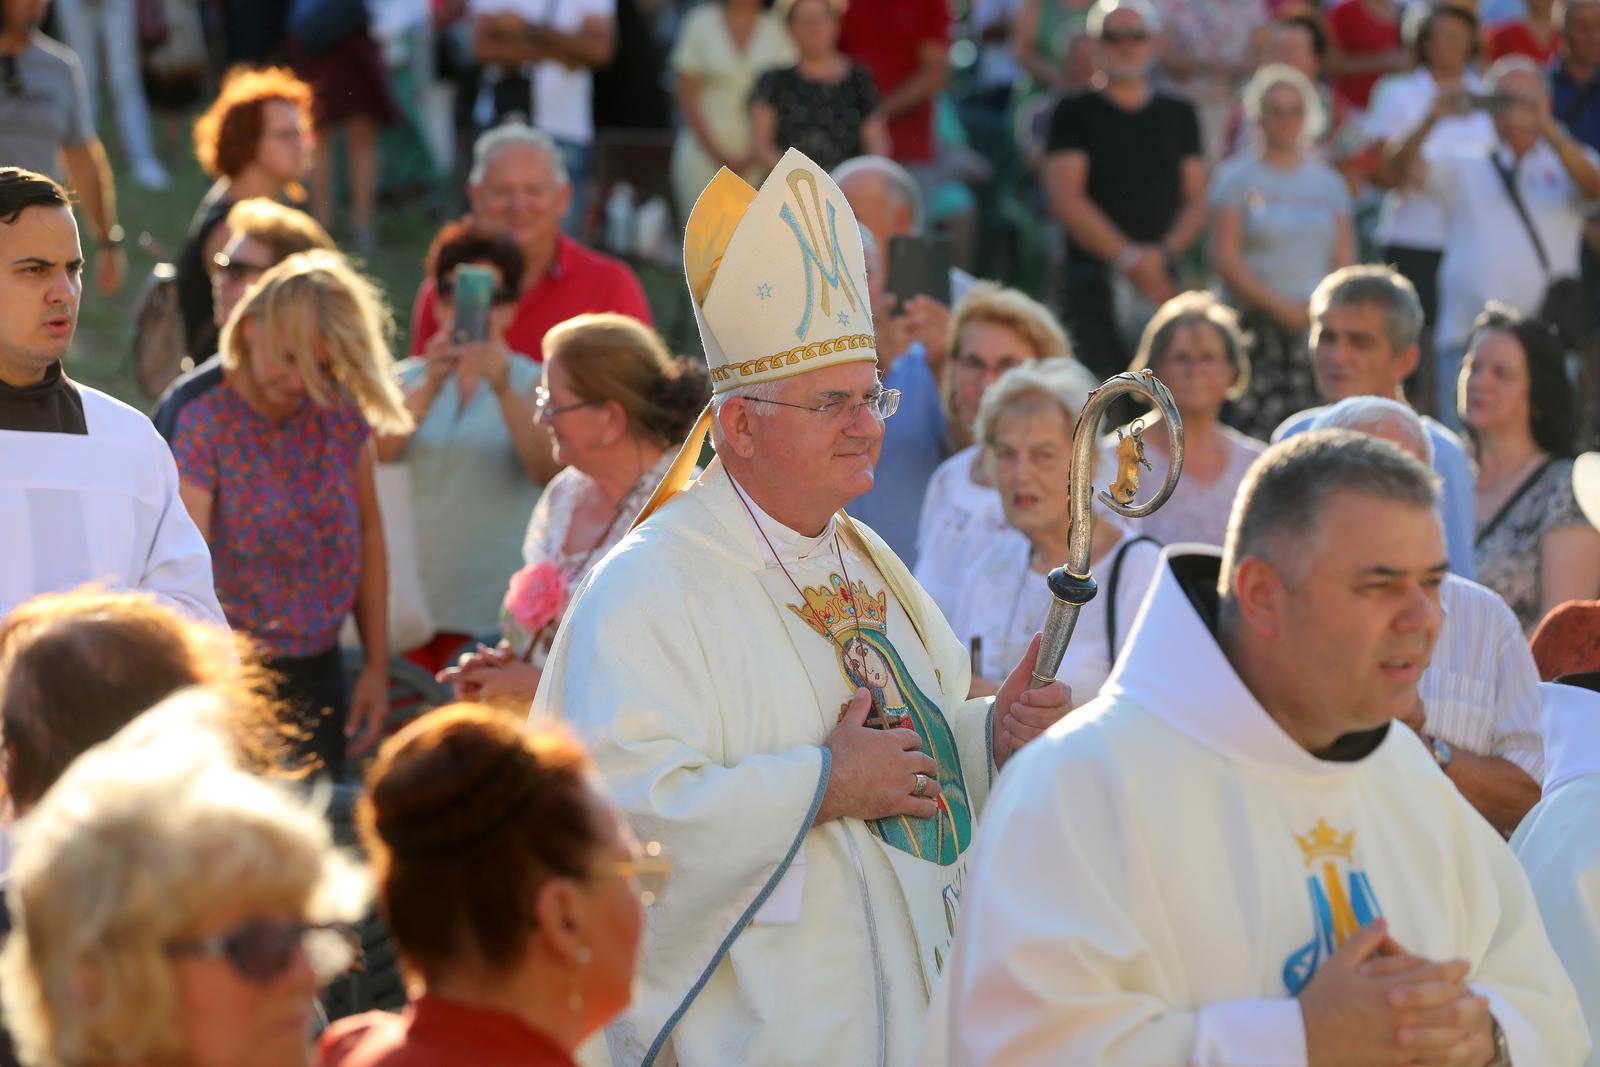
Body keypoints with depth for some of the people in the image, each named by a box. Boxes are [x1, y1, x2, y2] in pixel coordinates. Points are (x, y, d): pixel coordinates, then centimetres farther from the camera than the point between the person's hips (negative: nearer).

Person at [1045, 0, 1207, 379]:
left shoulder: (1179, 115, 16)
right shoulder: (1075, 113, 6)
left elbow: (1198, 199, 13)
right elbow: (1065, 199, -3)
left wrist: (1165, 252, -6)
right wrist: (1129, 258, -9)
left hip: (1162, 282, 2)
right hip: (1093, 282, -2)